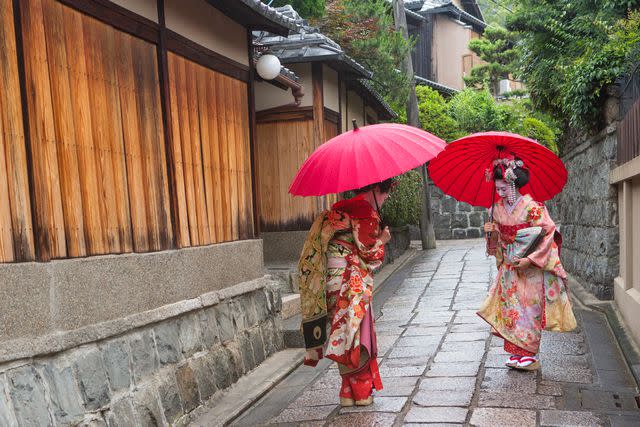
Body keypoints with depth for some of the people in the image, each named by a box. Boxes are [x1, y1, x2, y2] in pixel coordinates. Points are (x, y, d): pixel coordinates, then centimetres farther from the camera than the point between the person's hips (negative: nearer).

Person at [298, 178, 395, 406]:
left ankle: (350, 392, 21)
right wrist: (382, 239, 5)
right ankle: (361, 393, 9)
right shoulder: (365, 211, -12)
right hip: (351, 284, -9)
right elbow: (370, 253, -12)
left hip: (334, 279, 9)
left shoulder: (342, 208, 16)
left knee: (346, 333, 13)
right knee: (355, 337, 0)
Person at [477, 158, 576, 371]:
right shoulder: (498, 209, 4)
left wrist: (530, 259, -19)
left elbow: (548, 235, -14)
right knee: (510, 309, 5)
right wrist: (491, 232, -9)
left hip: (532, 268, -6)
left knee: (529, 309, -1)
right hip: (509, 267, 6)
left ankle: (530, 354, 9)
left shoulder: (532, 207, -15)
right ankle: (516, 352, 14)